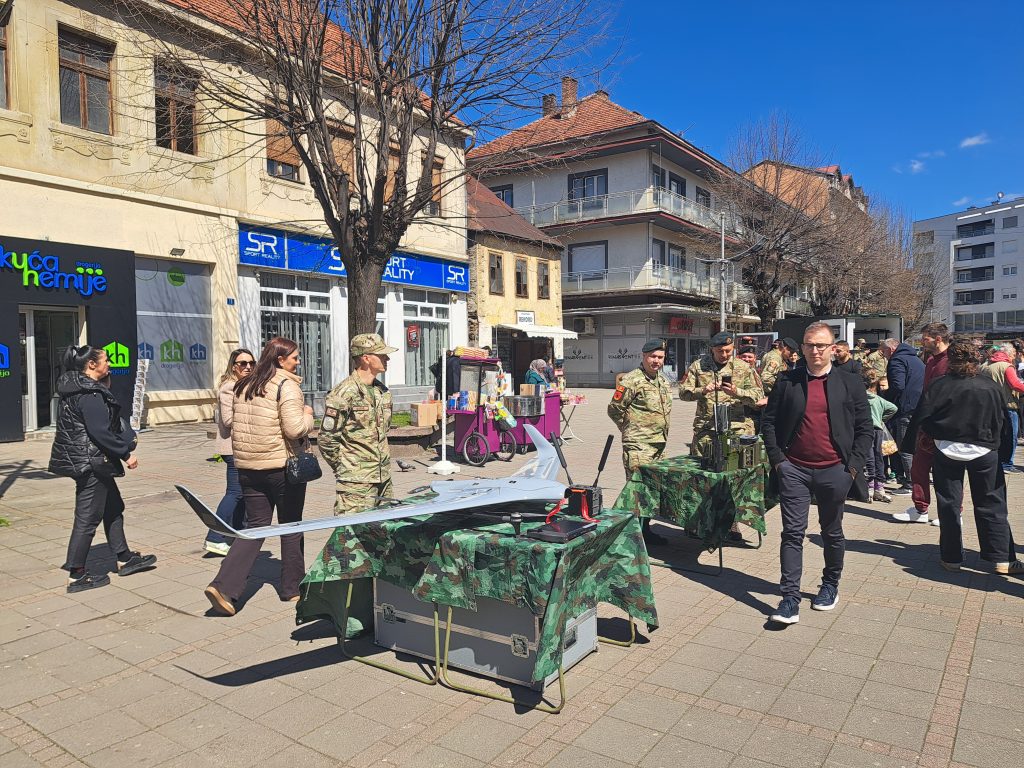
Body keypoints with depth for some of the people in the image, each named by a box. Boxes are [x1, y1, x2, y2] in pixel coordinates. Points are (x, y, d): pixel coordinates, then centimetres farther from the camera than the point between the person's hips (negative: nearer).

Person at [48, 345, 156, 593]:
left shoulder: (74, 388, 12)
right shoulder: (90, 393, -20)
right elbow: (101, 432, -25)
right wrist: (126, 454, -15)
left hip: (78, 458, 11)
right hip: (90, 462, -11)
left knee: (113, 507, 18)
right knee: (88, 518, -1)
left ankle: (124, 559, 28)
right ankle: (76, 576, 9)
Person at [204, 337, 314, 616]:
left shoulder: (243, 386, 11)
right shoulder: (287, 386, -14)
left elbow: (234, 423, 18)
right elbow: (295, 429, -21)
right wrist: (308, 415, -3)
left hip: (247, 467, 6)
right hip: (283, 467, -6)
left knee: (254, 527, 12)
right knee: (291, 526, 11)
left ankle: (224, 586, -2)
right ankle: (292, 587, 23)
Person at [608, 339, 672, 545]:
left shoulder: (664, 381, 15)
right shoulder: (632, 380, -12)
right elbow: (614, 409, -9)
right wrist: (631, 429, 0)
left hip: (659, 444, 9)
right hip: (638, 445, -8)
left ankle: (645, 530, 24)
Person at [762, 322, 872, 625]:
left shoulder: (850, 383, 2)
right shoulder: (787, 381, 2)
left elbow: (865, 428, 4)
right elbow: (768, 421, 4)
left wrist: (854, 466, -4)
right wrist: (777, 459, -3)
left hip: (834, 471, 1)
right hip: (794, 469, 0)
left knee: (832, 533, 16)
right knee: (793, 532, -2)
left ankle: (830, 585, 36)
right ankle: (790, 599, 2)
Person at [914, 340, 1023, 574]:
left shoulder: (939, 386, -11)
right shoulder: (992, 386, -5)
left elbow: (923, 419, -9)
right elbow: (1002, 421, 3)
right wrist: (991, 441, 17)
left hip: (947, 451, -1)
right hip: (984, 452, 1)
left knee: (949, 506, 8)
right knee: (991, 506, 11)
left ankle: (951, 558, 14)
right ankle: (1002, 559, 14)